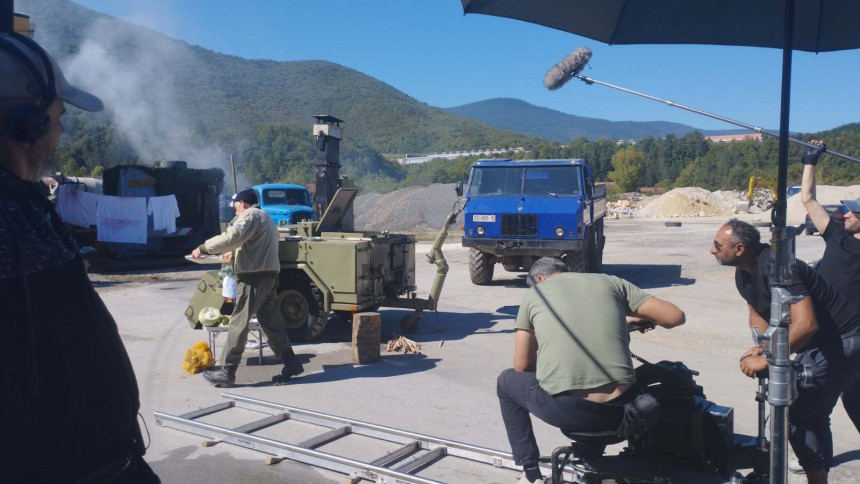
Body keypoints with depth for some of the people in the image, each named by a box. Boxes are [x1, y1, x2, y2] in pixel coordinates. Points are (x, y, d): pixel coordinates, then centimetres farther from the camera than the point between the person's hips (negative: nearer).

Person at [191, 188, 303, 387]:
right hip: (268, 275, 10)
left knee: (238, 323, -6)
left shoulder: (250, 216, -7)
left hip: (254, 277, -10)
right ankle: (291, 364, 13)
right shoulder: (265, 217, 25)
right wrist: (234, 256, 28)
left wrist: (203, 248, -13)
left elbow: (231, 238, -20)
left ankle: (226, 372, -1)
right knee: (271, 321, 12)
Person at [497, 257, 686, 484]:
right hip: (618, 410, 2)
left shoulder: (534, 293, 12)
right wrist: (640, 317, 31)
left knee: (507, 381, 30)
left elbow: (522, 366, 13)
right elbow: (675, 316, 11)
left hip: (563, 409, -2)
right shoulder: (609, 282, 14)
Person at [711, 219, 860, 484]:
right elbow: (757, 313, 13)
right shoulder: (743, 274, 1)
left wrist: (765, 359, -30)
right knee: (813, 414, 18)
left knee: (793, 410, -12)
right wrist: (762, 347, -6)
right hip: (818, 343, 10)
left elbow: (805, 324, -37)